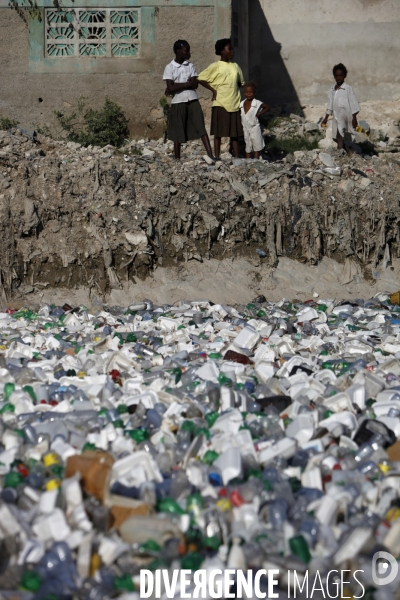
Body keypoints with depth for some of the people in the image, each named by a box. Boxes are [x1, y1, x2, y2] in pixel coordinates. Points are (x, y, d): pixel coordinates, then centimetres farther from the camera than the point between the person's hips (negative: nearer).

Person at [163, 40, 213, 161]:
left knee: (201, 129, -7)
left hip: (192, 101, 2)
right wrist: (187, 84, -8)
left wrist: (178, 86, -9)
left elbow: (195, 84, -3)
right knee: (178, 133, 4)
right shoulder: (169, 68, -1)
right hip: (178, 102, -2)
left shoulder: (190, 66, 9)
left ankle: (210, 155, -13)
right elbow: (170, 88, -11)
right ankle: (177, 159, 13)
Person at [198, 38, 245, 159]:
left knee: (235, 132, 6)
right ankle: (217, 157, 2)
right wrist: (213, 90, -8)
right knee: (218, 132, -2)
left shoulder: (235, 66, 12)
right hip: (220, 104, -5)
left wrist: (235, 89, 5)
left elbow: (241, 83, 23)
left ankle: (237, 157, 10)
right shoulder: (215, 66, -4)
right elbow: (200, 78, -5)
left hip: (234, 104, 5)